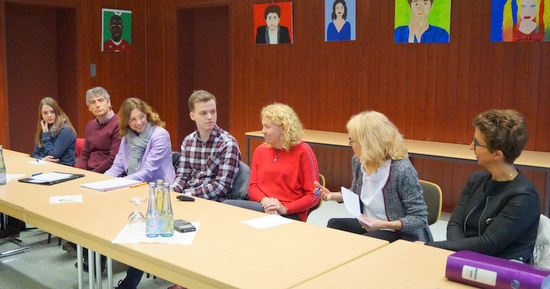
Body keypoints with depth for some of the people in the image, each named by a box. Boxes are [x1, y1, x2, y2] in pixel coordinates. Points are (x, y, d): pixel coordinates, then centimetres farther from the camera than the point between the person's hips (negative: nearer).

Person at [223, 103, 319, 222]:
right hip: (260, 206, 6)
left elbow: (313, 195, -4)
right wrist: (265, 201, -13)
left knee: (228, 205, -28)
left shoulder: (303, 151, -1)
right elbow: (253, 186, 10)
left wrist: (285, 208, -18)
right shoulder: (260, 150, 17)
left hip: (290, 215, -5)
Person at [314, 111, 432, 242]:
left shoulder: (402, 170, -26)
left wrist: (383, 225, -32)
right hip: (367, 225, 7)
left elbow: (420, 218, -20)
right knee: (333, 224, -17)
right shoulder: (358, 161, -2)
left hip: (398, 233, -7)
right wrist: (333, 195, 0)